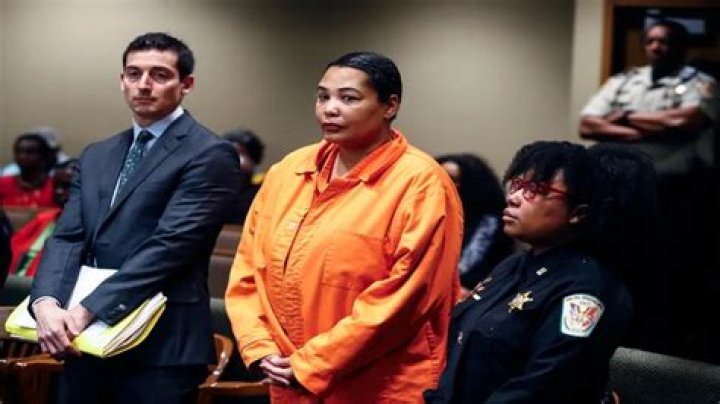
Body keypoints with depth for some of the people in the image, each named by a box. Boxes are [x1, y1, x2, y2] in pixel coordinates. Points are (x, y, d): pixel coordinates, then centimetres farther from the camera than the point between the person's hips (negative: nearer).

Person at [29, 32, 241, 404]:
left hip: (160, 348, -6)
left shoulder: (209, 154, -7)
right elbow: (67, 238, 5)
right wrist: (46, 302, -14)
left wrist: (90, 310, -21)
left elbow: (169, 245, -17)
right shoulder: (96, 157, 15)